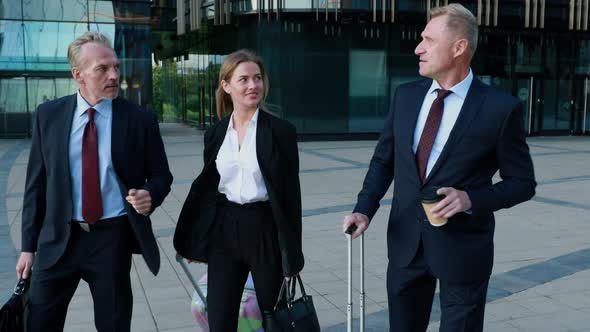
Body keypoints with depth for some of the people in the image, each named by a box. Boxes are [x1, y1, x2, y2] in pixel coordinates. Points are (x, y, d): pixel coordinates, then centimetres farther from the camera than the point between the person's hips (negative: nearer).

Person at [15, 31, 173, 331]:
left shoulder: (140, 119, -4)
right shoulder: (48, 115, 1)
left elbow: (161, 176, 6)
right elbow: (36, 183, 5)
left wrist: (150, 195, -18)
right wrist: (28, 246, 4)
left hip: (114, 239, -1)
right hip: (58, 239, 1)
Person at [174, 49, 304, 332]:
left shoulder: (281, 131, -6)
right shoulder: (215, 133, 5)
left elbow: (290, 191, -6)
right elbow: (206, 186, 12)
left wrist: (293, 252, -6)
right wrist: (193, 238, 13)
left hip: (265, 230, -3)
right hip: (223, 230, 3)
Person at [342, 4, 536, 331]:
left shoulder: (501, 108, -13)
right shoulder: (405, 95, 2)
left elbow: (522, 182, -5)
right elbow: (383, 160, 9)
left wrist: (472, 199, -21)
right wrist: (364, 208, -6)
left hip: (462, 248, -4)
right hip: (405, 243, 4)